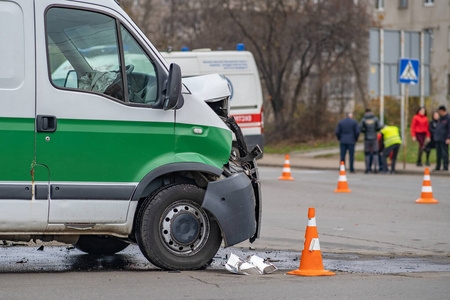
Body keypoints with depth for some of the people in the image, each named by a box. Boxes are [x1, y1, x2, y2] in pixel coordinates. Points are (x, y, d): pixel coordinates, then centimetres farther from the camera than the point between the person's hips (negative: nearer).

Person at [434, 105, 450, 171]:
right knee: (438, 153, 9)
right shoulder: (440, 118, 18)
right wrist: (436, 136, 19)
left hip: (444, 140, -8)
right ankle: (438, 167, 14)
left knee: (444, 153, -6)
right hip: (438, 139, 8)